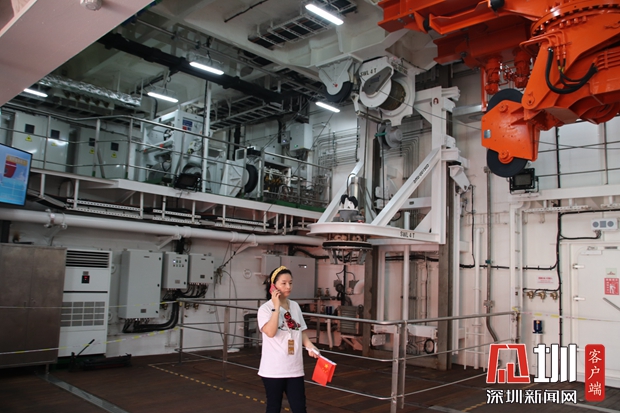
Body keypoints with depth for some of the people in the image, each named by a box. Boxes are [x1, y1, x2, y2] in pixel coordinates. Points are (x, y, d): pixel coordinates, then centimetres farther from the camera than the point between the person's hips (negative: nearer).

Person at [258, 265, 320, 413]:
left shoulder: (295, 306, 7)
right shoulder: (265, 308, -10)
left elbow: (301, 331, 13)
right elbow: (270, 332, -25)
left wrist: (310, 346, -5)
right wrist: (276, 306, -22)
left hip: (295, 368, 4)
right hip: (273, 369, -4)